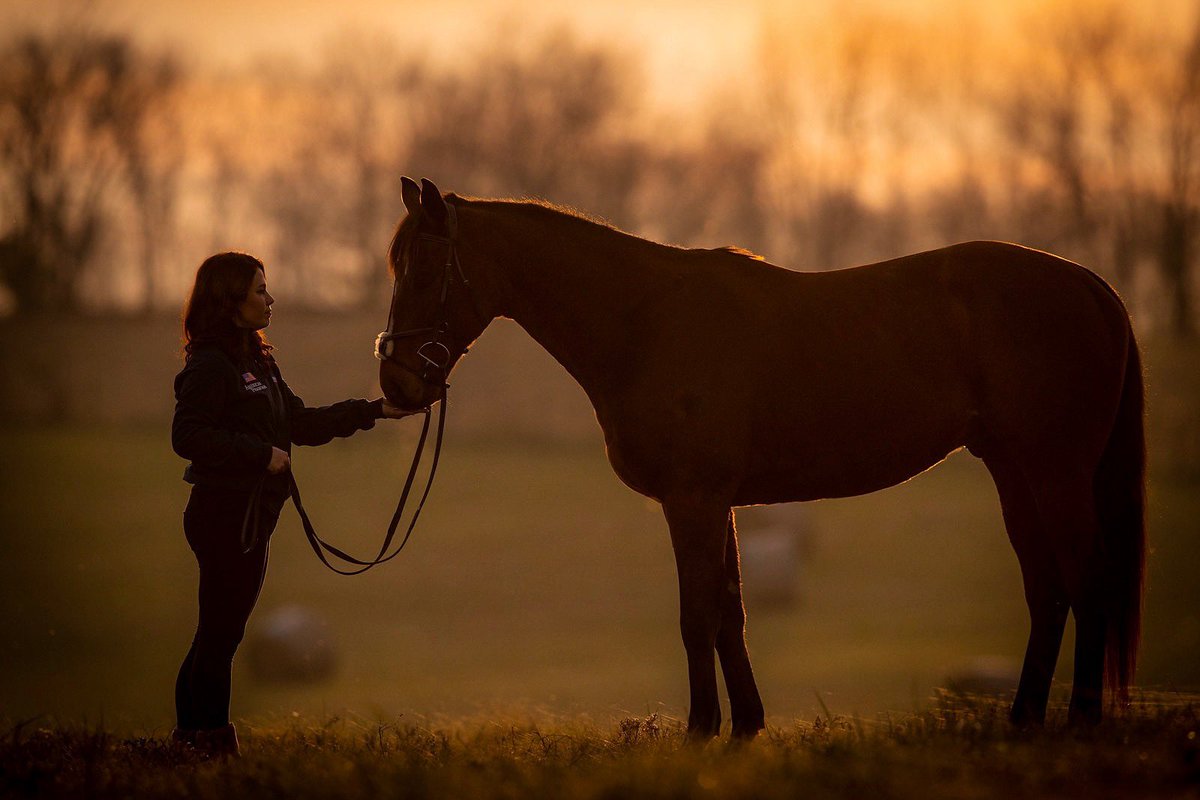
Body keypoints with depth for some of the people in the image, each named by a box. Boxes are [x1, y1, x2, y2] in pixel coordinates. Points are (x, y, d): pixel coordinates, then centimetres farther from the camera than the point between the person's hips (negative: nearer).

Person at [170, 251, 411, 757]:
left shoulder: (256, 362, 16)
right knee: (219, 637, -5)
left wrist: (373, 411, 19)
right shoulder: (211, 366, -14)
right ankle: (211, 740, -1)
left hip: (251, 515, 10)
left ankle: (189, 738, 18)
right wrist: (262, 453, -23)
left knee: (218, 636, 13)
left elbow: (301, 424, 21)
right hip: (226, 512, -10)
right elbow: (188, 436, -23)